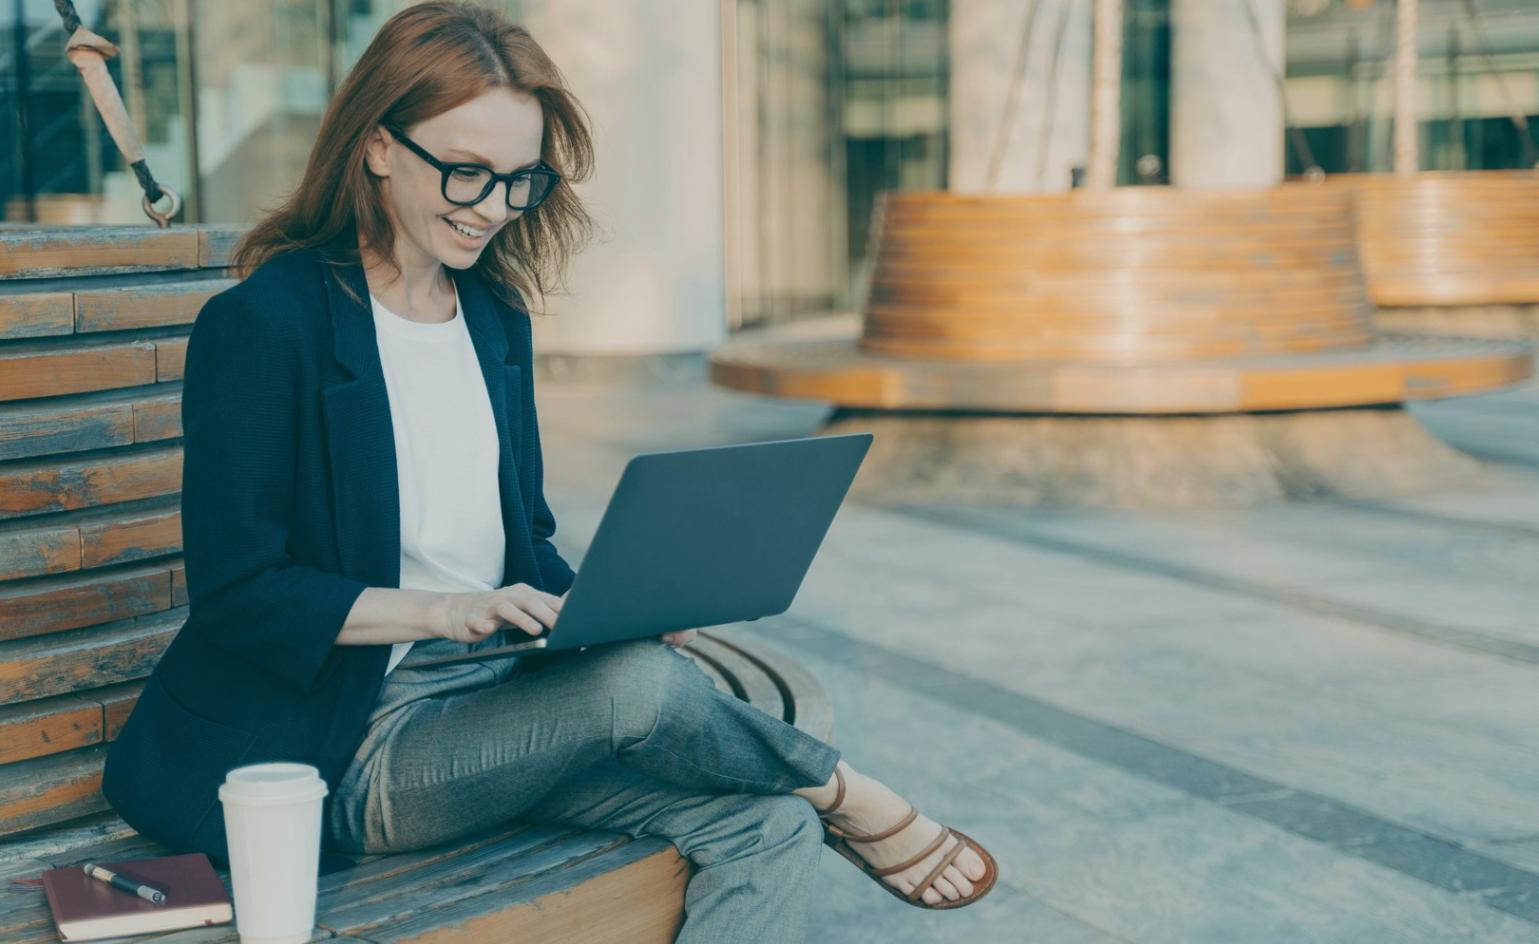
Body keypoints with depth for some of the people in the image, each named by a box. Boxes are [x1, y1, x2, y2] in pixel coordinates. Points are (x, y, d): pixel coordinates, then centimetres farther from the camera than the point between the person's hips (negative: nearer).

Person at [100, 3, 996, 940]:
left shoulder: (497, 319, 12)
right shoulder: (263, 325, -9)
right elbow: (236, 594, -12)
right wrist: (440, 610, -24)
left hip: (502, 704, 7)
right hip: (357, 747, -6)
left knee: (769, 826, -18)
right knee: (639, 683, -31)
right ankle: (841, 793, -1)